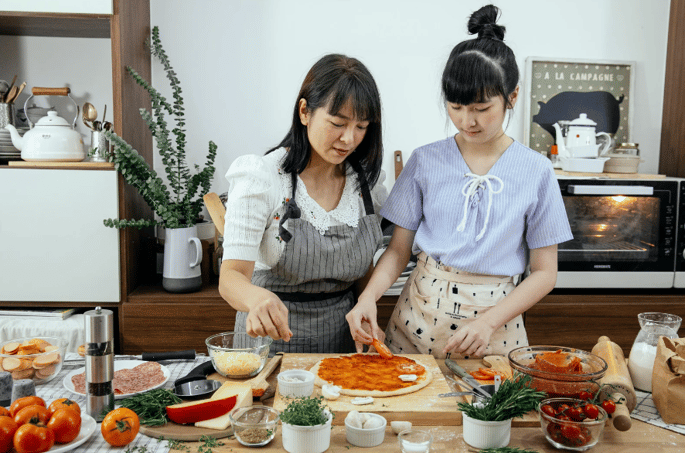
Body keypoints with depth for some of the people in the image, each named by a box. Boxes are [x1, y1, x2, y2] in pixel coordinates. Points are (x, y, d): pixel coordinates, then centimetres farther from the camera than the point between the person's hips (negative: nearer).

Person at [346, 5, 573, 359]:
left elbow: (544, 272, -1)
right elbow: (398, 250, 3)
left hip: (496, 318, 0)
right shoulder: (426, 161, -1)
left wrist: (489, 322, -14)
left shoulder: (536, 171, -4)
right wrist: (368, 296, -15)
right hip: (419, 318, 1)